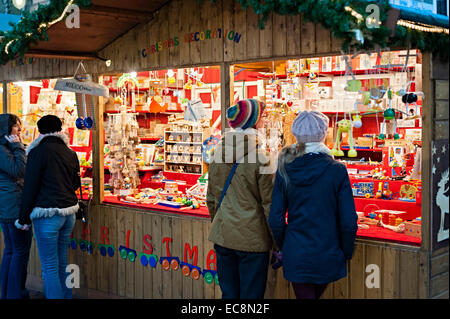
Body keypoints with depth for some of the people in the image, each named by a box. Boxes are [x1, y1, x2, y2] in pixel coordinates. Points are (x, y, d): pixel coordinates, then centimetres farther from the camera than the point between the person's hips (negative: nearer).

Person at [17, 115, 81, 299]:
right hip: (69, 213, 7)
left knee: (50, 267, -1)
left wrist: (24, 218, -2)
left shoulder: (38, 152, -9)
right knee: (62, 264, 16)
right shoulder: (71, 153, 9)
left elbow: (30, 187, -9)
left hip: (47, 216, -6)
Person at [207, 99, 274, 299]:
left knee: (228, 293, 16)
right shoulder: (260, 158, -15)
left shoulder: (218, 154, 2)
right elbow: (269, 204, -11)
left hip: (222, 236, 6)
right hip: (252, 239, -6)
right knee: (251, 295, 5)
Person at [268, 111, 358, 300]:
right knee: (316, 294, 23)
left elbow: (275, 220, -3)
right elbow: (349, 222, -11)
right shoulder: (337, 171, -13)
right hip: (328, 256, -1)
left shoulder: (284, 170, -6)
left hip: (296, 256, 1)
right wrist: (347, 253, 5)